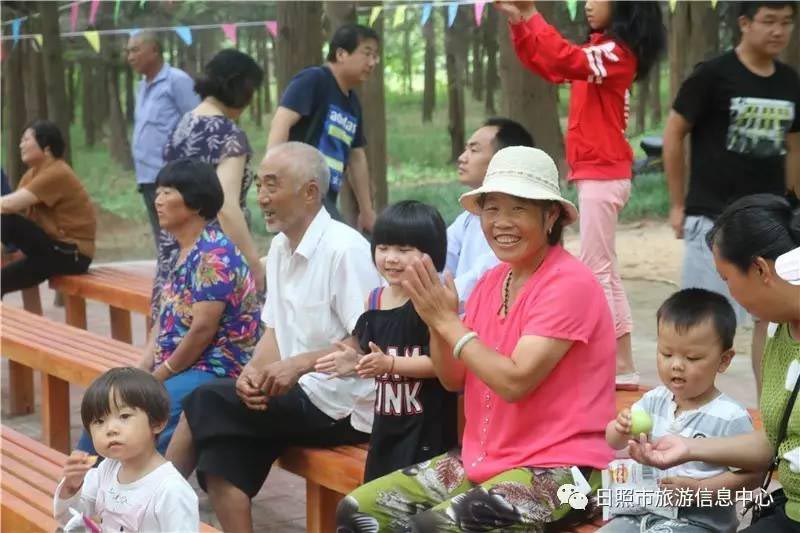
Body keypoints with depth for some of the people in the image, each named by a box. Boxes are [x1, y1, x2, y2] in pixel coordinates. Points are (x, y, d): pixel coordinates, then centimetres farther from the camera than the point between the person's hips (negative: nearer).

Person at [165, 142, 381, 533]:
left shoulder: (345, 249, -16)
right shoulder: (280, 248, 11)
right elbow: (274, 331, 12)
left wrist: (299, 363, -27)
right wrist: (254, 371, -9)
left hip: (341, 405, -7)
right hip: (299, 397, 7)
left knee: (206, 405, -14)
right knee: (220, 453, -17)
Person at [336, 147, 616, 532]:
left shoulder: (570, 283, -15)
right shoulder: (491, 282, 9)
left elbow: (516, 380, -23)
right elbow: (454, 379, 10)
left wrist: (448, 320, -15)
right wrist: (436, 322, -8)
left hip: (558, 468, -8)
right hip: (483, 458, 8)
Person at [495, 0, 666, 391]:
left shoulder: (618, 52, -13)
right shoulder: (599, 50, 16)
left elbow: (565, 60, -29)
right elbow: (545, 66, 19)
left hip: (603, 175, -10)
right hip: (595, 174, 10)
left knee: (597, 270, -9)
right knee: (602, 271, 12)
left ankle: (618, 371, -6)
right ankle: (620, 370, 17)